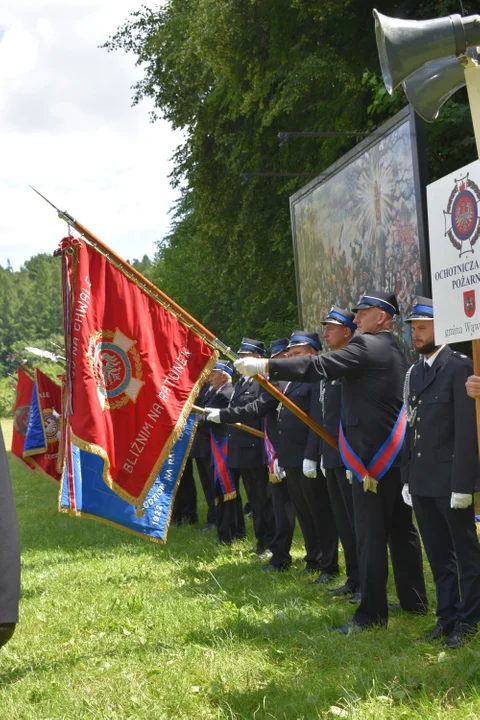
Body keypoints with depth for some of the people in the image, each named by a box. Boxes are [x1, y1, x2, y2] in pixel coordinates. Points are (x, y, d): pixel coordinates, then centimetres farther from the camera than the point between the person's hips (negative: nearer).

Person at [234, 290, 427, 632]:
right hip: (397, 454, 9)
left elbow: (318, 367, -21)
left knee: (371, 534, -6)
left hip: (372, 459, -9)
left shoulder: (366, 346, -12)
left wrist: (264, 366, -20)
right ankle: (414, 600, 22)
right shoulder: (394, 350, 17)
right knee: (402, 529, 14)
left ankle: (372, 612, -2)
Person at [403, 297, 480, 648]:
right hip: (422, 482, 7)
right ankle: (447, 617, 23)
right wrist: (408, 477, 10)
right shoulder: (415, 372, 13)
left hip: (450, 481, -7)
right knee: (439, 554, 14)